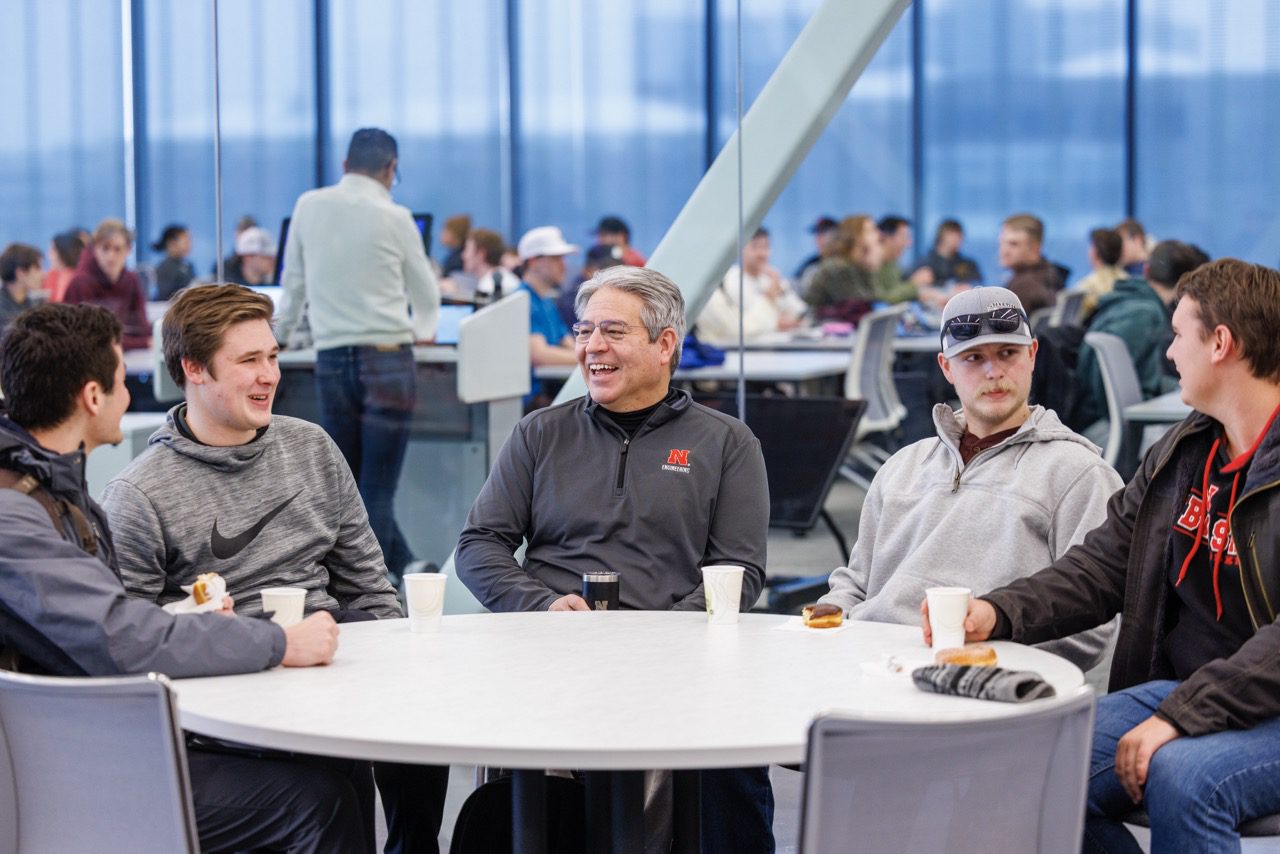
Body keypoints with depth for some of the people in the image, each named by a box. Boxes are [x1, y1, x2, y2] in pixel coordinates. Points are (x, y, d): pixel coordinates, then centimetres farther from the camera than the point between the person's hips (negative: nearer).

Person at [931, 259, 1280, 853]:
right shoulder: (1184, 451, 12)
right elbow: (1104, 564, 12)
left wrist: (1182, 715, -28)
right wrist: (998, 612, -5)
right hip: (1178, 689, 7)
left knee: (1181, 776, -36)